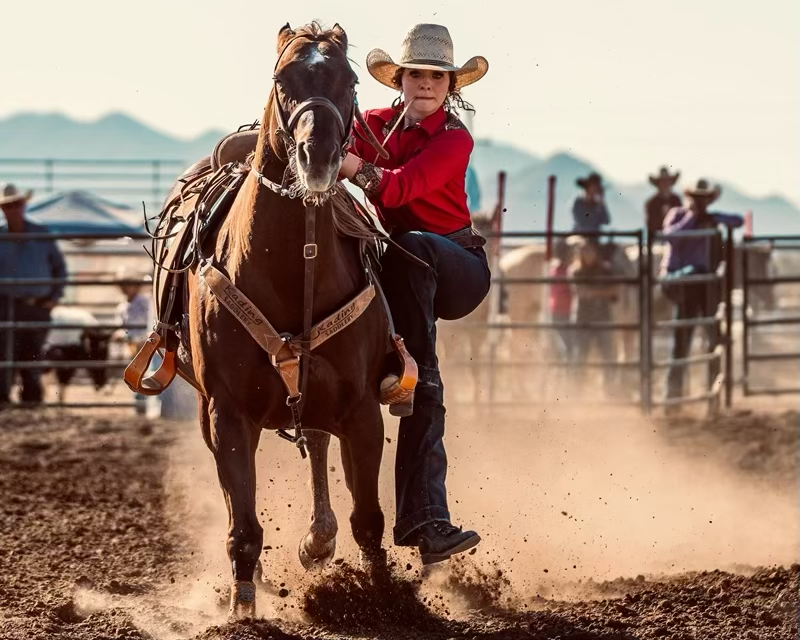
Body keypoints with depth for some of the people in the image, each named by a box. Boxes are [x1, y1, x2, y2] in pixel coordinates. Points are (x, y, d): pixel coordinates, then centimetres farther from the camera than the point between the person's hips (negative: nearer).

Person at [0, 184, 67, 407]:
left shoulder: (41, 234, 7)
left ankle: (32, 395, 18)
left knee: (32, 353, 8)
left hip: (38, 306, 2)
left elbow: (59, 267, 13)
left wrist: (55, 296, 4)